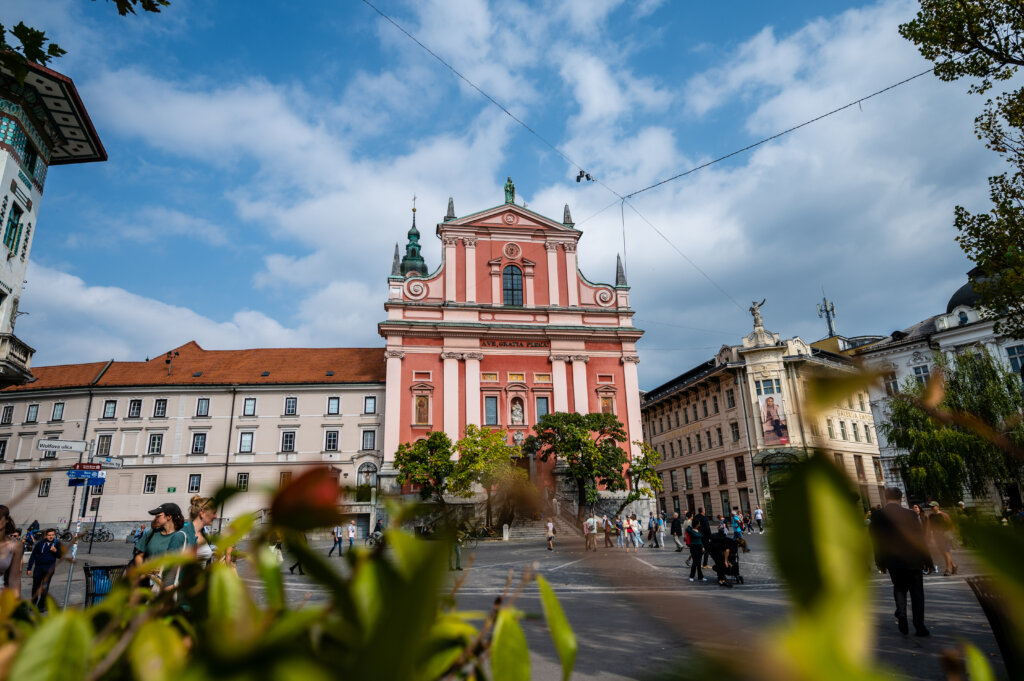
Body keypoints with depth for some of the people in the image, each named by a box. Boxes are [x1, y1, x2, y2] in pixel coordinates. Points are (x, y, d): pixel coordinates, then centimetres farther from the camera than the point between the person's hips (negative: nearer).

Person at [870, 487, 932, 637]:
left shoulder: (878, 516, -6)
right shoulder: (910, 514, -12)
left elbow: (876, 542, 0)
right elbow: (920, 539, -7)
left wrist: (880, 562, 10)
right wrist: (927, 560, 4)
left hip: (893, 561, 1)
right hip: (913, 560, -1)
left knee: (899, 587, 20)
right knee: (916, 592, 11)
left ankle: (901, 613, -2)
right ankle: (919, 627, 13)